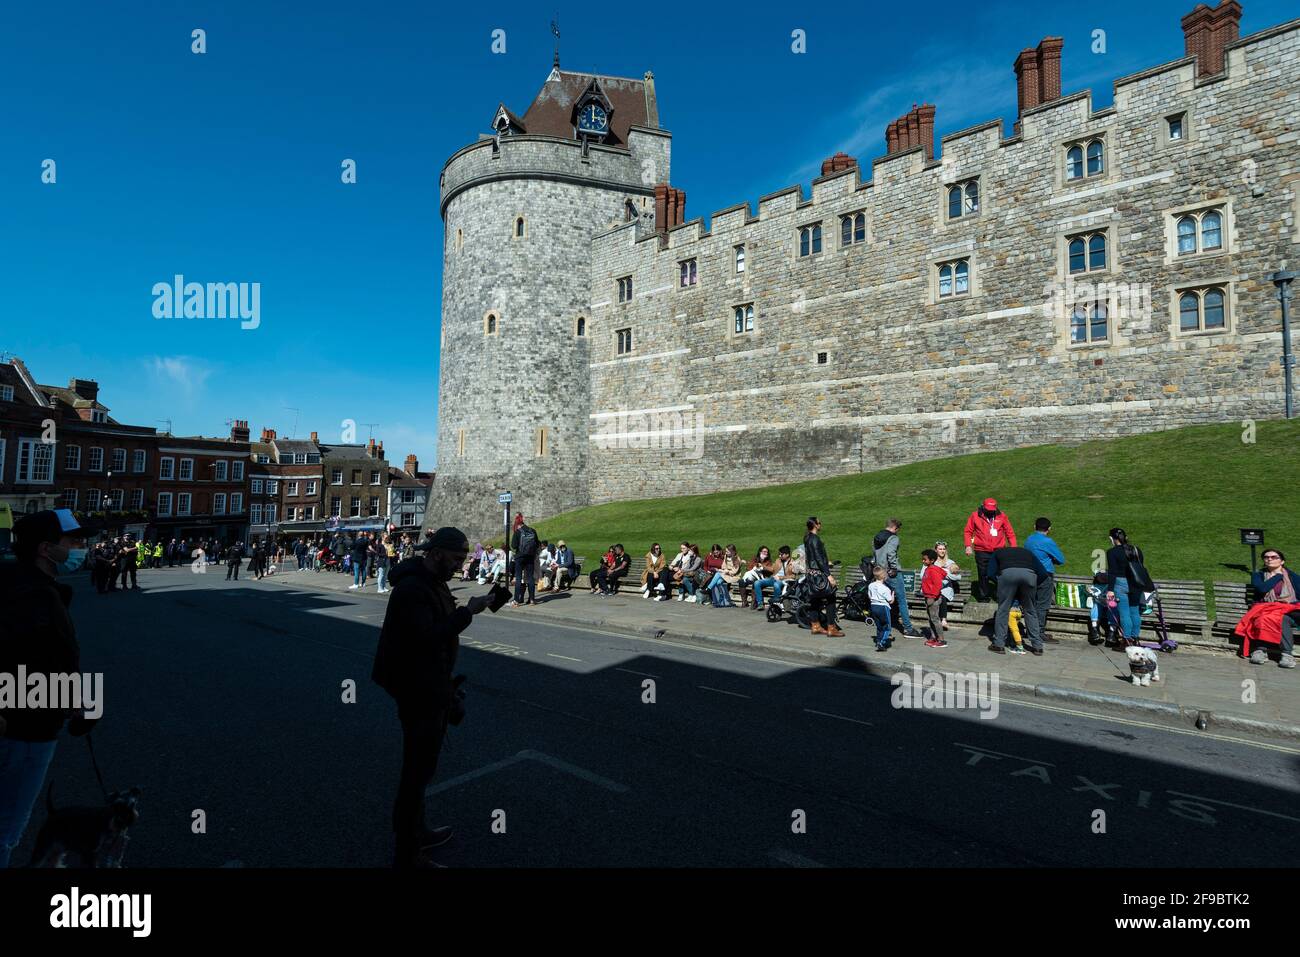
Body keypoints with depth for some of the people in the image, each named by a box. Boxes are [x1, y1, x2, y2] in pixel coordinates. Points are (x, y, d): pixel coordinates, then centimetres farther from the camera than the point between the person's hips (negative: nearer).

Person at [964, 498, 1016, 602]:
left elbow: (1010, 533, 7)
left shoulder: (1001, 516, 3)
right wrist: (968, 545, -4)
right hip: (982, 552, -1)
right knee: (983, 575, 4)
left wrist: (1013, 547, 0)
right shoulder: (975, 516, -2)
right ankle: (983, 596, 15)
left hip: (998, 551, 1)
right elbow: (968, 531, 4)